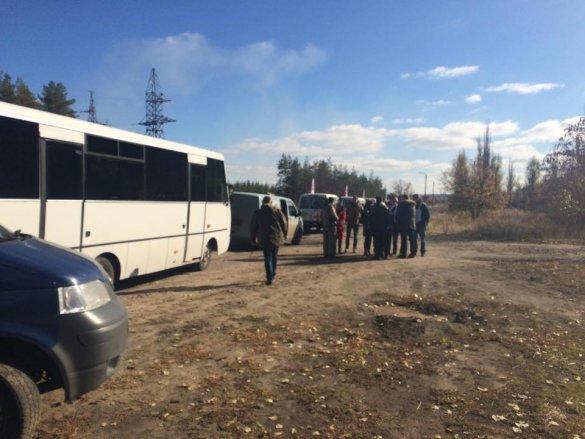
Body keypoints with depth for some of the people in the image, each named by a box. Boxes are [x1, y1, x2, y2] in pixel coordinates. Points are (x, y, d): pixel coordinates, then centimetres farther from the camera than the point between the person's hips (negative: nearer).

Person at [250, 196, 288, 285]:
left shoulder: (257, 213, 3)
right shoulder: (277, 211, 4)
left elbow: (253, 227, 5)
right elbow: (284, 224, 6)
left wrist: (253, 239, 15)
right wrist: (283, 234, 20)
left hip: (264, 239, -1)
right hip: (276, 238, 1)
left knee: (267, 258, 1)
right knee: (274, 256, 17)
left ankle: (270, 278, -7)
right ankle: (273, 275, 27)